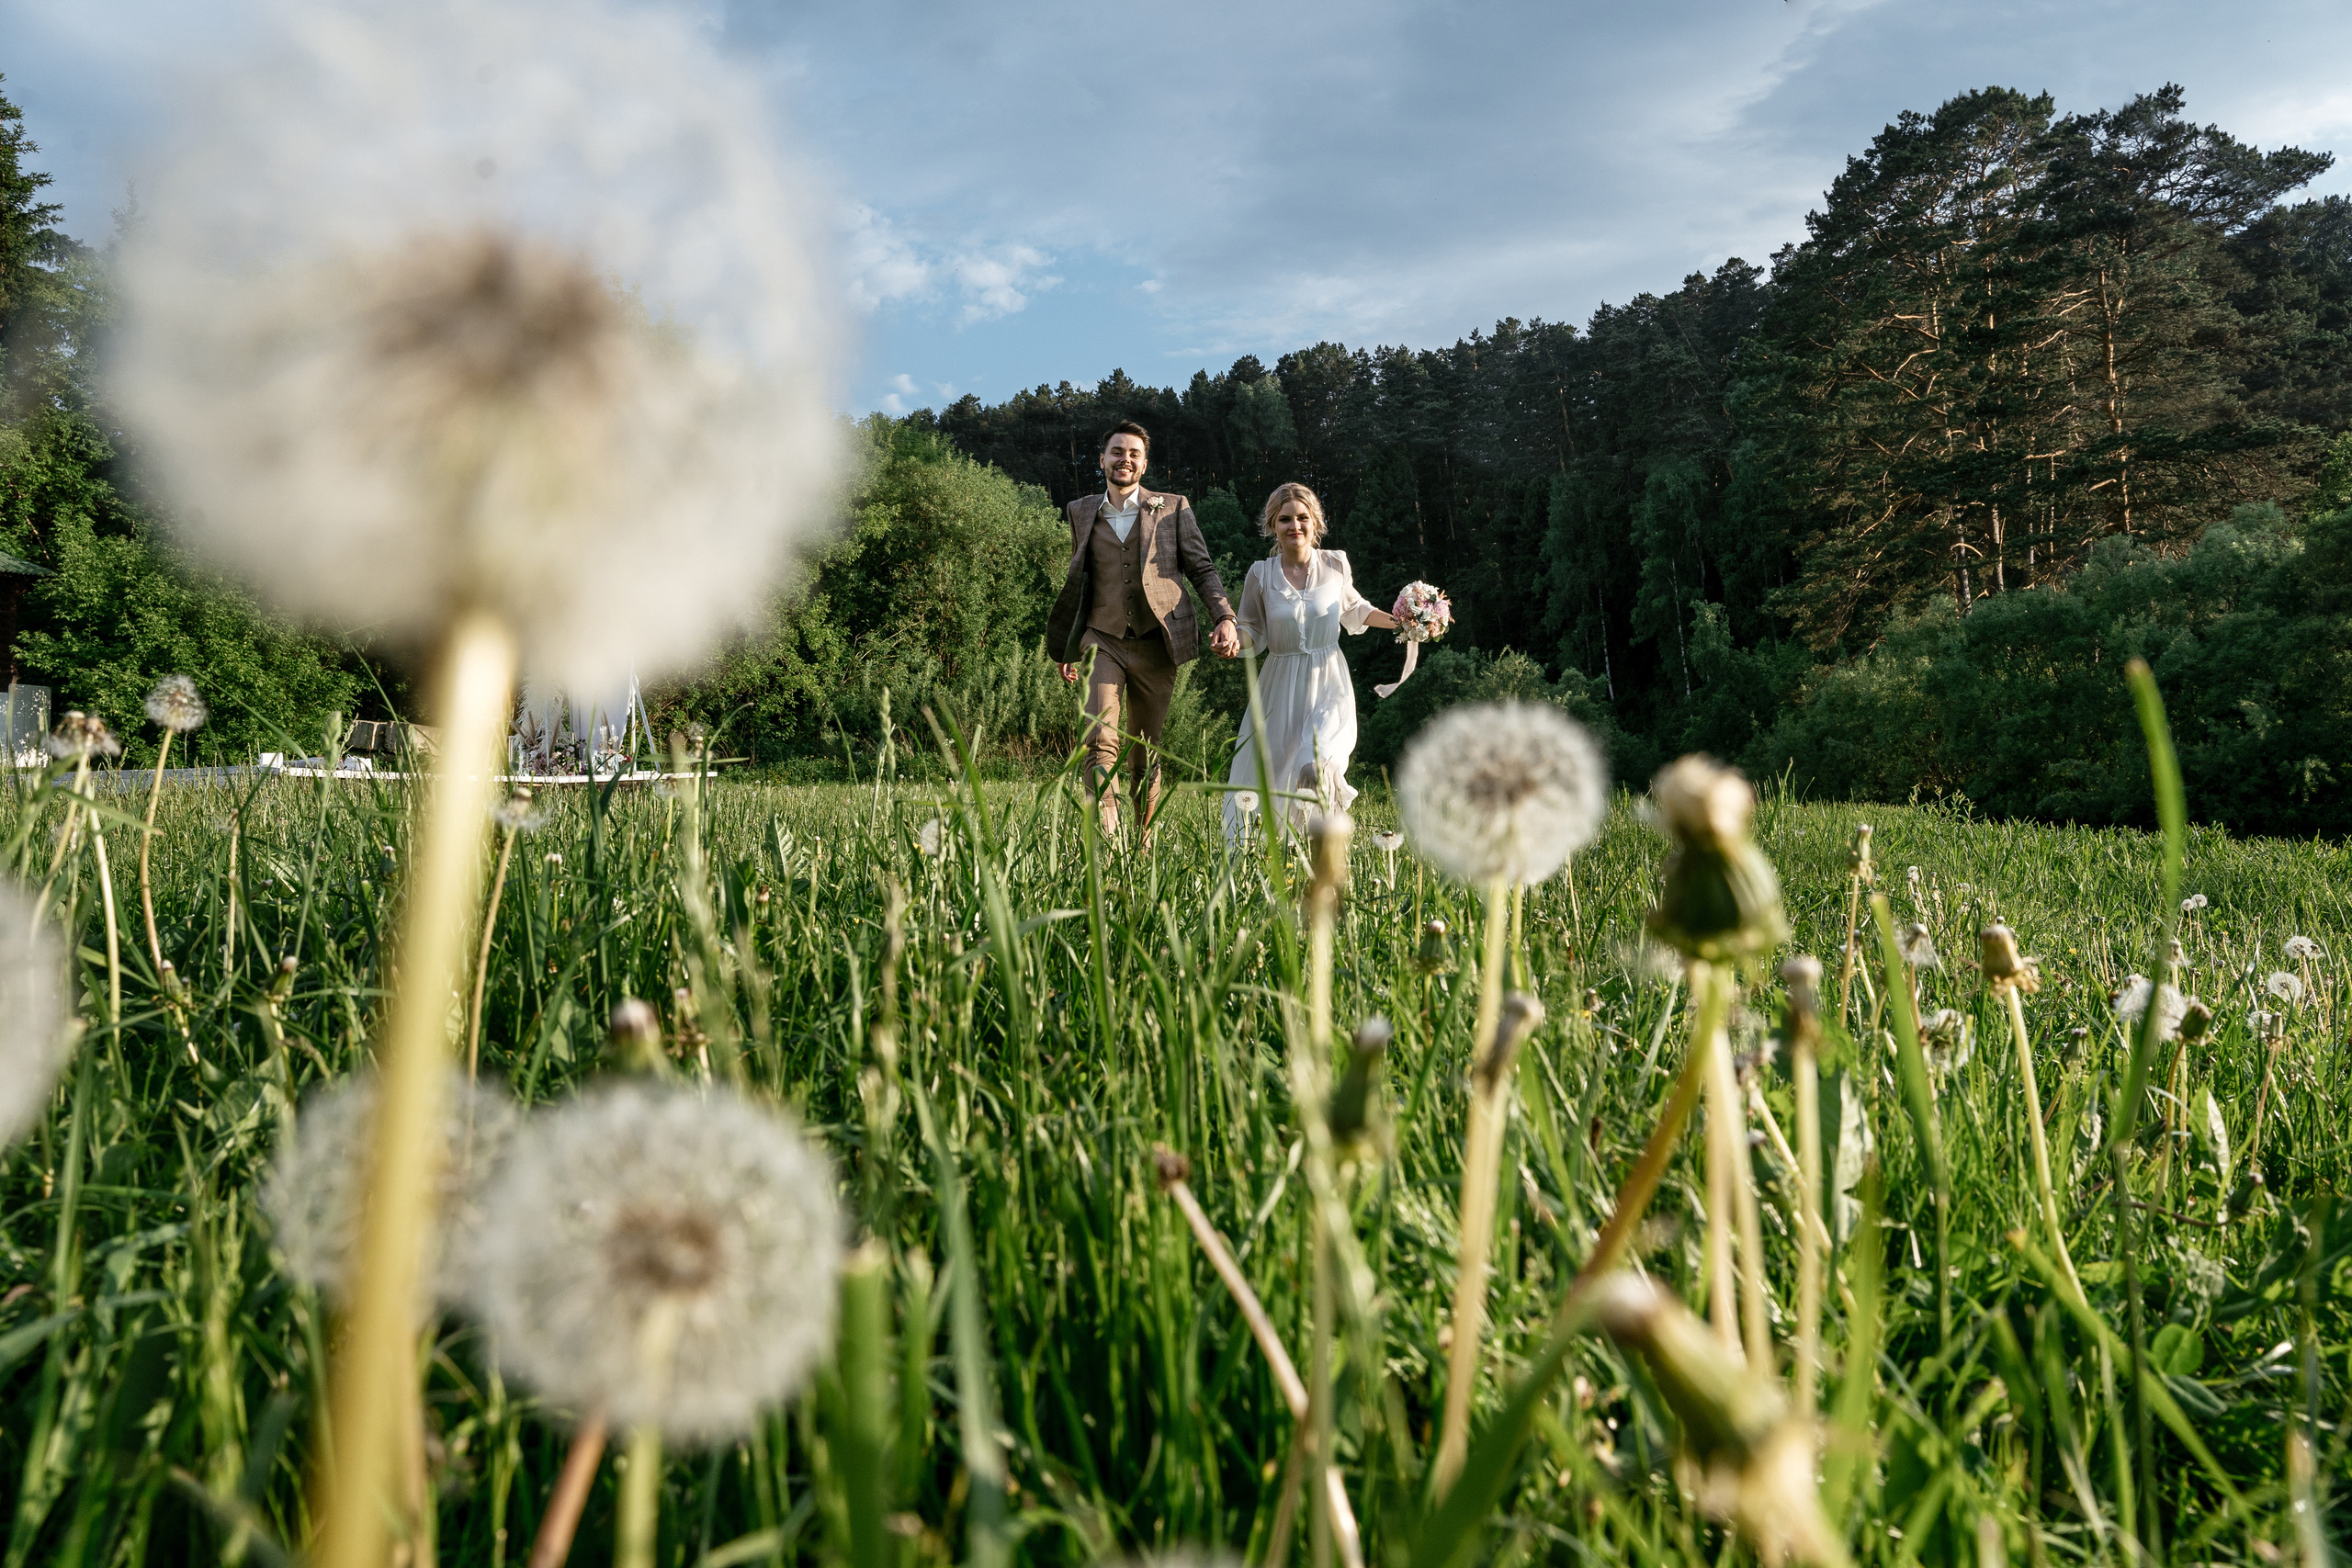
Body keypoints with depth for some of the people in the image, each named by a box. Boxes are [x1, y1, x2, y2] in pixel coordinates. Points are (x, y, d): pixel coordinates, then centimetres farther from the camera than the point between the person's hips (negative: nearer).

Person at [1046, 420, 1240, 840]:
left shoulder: (1173, 509, 7)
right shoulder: (1082, 512, 13)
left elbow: (1202, 570, 7)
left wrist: (1225, 619, -10)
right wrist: (1067, 647, 23)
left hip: (1156, 645, 0)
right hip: (1102, 641, 0)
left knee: (1147, 751, 8)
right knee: (1100, 741, -19)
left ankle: (1143, 839, 23)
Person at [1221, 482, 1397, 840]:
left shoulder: (1336, 563, 1)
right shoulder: (1261, 574, -1)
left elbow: (1353, 609, 19)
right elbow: (1255, 633, 5)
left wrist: (1396, 620, 7)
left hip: (1328, 683, -1)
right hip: (1280, 687, 1)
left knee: (1317, 767, -23)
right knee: (1267, 773, 3)